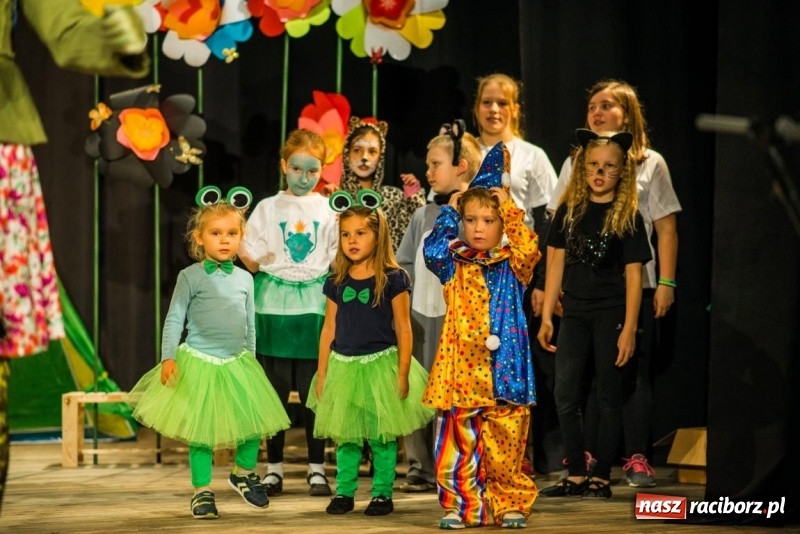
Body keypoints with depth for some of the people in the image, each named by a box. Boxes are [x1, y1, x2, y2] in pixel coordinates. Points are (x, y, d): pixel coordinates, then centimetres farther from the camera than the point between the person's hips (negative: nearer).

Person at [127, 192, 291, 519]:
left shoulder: (244, 279, 6)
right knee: (201, 432, -1)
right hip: (199, 364, -4)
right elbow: (174, 319, -5)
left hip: (238, 363, 4)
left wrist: (251, 361, 16)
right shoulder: (191, 277, -5)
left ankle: (244, 474, 26)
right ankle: (202, 492, 13)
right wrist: (168, 357, -13)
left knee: (253, 423, 0)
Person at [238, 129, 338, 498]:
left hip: (315, 302, 0)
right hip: (275, 303, 0)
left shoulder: (328, 209, 6)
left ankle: (317, 468, 8)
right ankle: (273, 468, 11)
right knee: (276, 388, 3)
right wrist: (238, 246, -16)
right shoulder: (268, 208, 5)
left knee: (314, 389, 0)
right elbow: (253, 262, 2)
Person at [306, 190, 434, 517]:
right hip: (343, 367, 3)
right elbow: (329, 329, 10)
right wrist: (322, 373, 8)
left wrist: (403, 373, -7)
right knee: (345, 435, 7)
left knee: (381, 435, 1)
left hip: (381, 364, -3)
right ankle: (344, 492, 16)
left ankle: (382, 493, 10)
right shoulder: (336, 283, 6)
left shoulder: (393, 280, -4)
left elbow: (403, 329, -3)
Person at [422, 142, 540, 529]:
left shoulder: (512, 266, 7)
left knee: (505, 447, 2)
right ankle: (461, 506, 8)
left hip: (504, 370, -1)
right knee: (458, 444, -1)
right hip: (461, 368, 1)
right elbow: (433, 251, -10)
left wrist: (508, 205, -7)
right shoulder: (455, 266, 8)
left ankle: (511, 504, 13)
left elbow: (529, 248, -12)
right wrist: (449, 211, 1)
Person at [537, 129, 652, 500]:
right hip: (575, 313, 4)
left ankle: (601, 477, 8)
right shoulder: (569, 211, 5)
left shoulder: (627, 218, -5)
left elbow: (633, 275, -7)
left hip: (611, 315, -4)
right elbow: (556, 264, 8)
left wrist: (629, 329, -12)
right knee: (565, 396, 1)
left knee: (609, 397, 3)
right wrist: (546, 317, 6)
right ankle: (576, 475, 9)